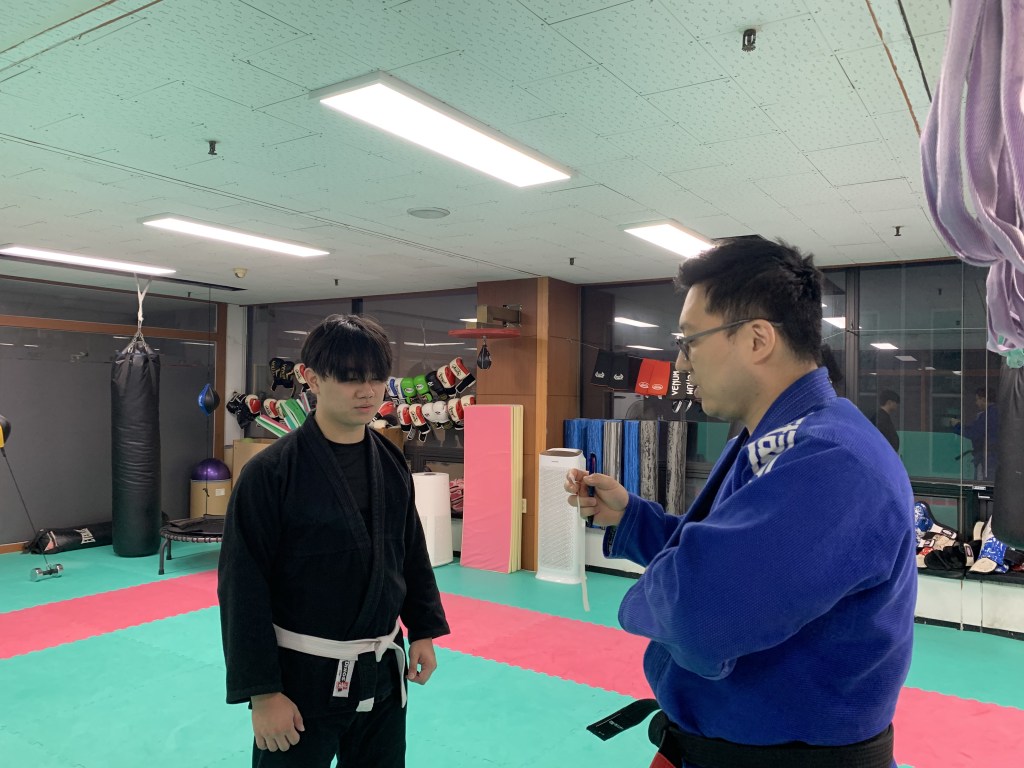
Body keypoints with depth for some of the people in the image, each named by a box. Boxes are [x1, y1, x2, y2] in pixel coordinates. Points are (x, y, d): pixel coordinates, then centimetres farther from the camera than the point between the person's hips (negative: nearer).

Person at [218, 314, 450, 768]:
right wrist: (262, 690, -14)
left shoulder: (392, 465, -1)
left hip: (382, 671, 5)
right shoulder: (270, 472, -17)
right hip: (301, 675, -5)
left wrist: (423, 629, 8)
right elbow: (244, 590, -15)